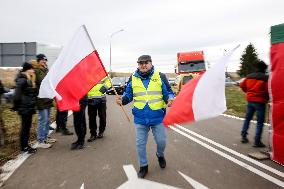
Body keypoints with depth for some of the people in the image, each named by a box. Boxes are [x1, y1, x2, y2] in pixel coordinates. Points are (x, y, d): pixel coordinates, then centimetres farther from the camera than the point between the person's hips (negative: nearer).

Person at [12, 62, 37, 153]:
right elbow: (17, 94, -19)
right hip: (25, 108, -9)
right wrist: (16, 106, -13)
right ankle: (24, 147, 13)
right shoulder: (22, 80, -16)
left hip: (29, 107, 9)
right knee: (25, 127, 1)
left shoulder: (29, 80, 12)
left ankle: (26, 145, 25)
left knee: (27, 126, 14)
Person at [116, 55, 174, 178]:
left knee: (161, 141, 9)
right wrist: (122, 100, -13)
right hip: (140, 118, 2)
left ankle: (160, 155, 45)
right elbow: (128, 95, 7)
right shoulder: (133, 78, 3)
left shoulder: (160, 76, -2)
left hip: (158, 117, -1)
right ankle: (143, 166, 32)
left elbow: (168, 92, 2)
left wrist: (169, 99, -19)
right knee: (140, 144, 10)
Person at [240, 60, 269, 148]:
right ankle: (257, 142, 3)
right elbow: (268, 90, -16)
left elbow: (242, 85, 14)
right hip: (260, 102, -5)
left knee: (247, 118, 19)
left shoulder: (249, 76, 5)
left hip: (250, 100, 6)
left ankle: (243, 136, 23)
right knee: (260, 122, 2)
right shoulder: (265, 78, -12)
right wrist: (267, 98, 3)